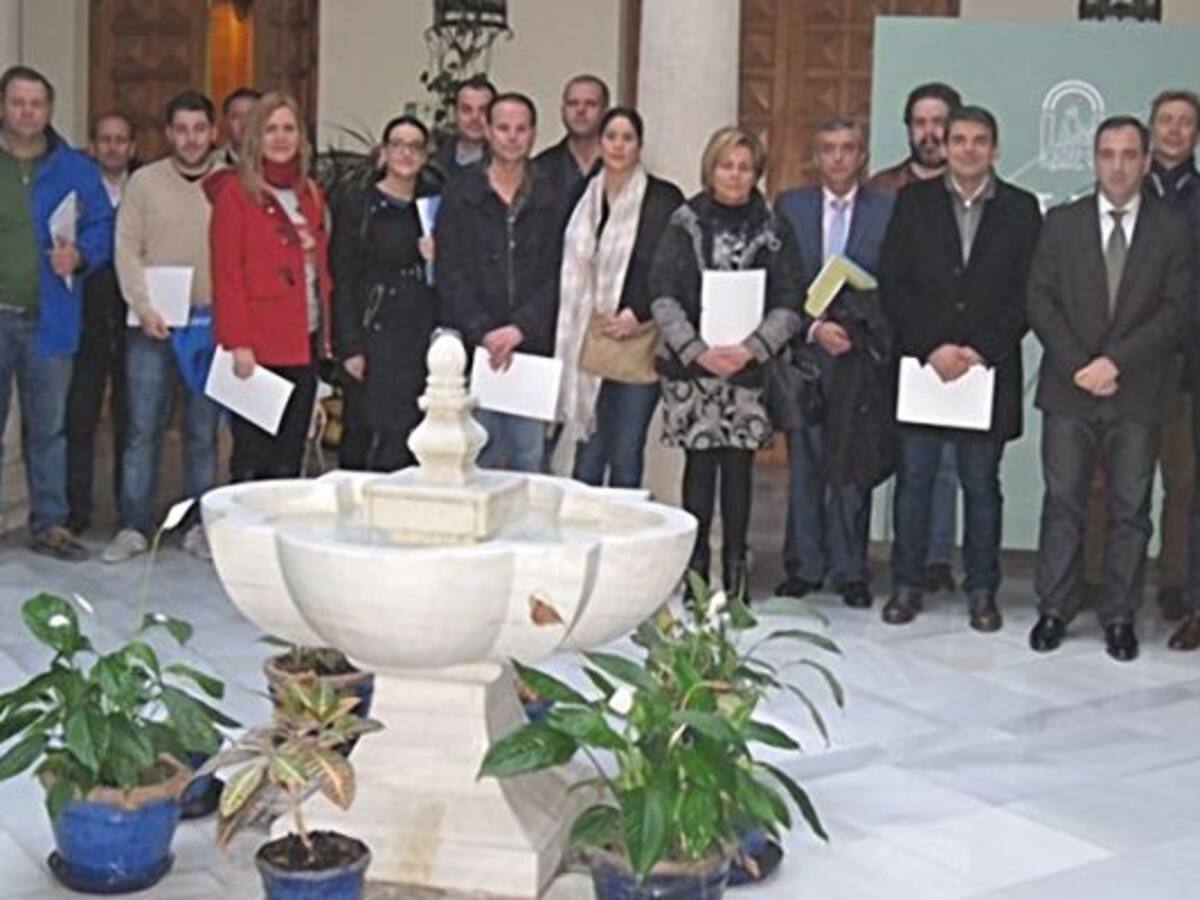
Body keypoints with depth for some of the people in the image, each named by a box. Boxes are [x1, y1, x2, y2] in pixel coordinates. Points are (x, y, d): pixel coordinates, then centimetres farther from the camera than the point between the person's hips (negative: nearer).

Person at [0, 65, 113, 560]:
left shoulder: (76, 170, 7)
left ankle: (50, 523, 18)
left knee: (48, 428, 9)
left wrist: (79, 256, -9)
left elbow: (102, 227, 9)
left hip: (50, 318, 1)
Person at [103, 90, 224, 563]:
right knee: (143, 429, 0)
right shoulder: (144, 182, 5)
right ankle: (134, 527, 7)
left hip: (212, 324, 0)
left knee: (203, 431, 6)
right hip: (154, 325, 0)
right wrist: (144, 306, -9)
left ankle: (199, 526, 15)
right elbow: (127, 249, 3)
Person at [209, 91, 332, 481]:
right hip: (258, 349, -6)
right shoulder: (235, 192, -4)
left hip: (304, 344, 6)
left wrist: (325, 339, 10)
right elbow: (226, 274, -9)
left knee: (289, 462, 9)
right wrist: (236, 342, -15)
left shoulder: (310, 194, 16)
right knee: (253, 463, -2)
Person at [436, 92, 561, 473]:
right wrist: (483, 332, -11)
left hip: (532, 347, 1)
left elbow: (554, 277, 3)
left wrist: (519, 328, -11)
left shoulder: (548, 200, 8)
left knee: (529, 461, 1)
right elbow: (450, 275, 0)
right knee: (479, 459, -1)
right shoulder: (460, 195, 6)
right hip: (473, 347, -1)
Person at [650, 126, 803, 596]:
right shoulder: (685, 224, 4)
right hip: (691, 366, 0)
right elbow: (663, 296, -3)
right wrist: (697, 350, -14)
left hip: (750, 368, 0)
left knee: (739, 467, 1)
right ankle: (695, 564, 11)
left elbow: (788, 304, 0)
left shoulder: (774, 230, 5)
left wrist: (752, 348, -14)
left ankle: (735, 566, 11)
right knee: (699, 464, 1)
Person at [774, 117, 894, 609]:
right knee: (805, 465, 5)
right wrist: (814, 327, -9)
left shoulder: (888, 210, 4)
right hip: (804, 354, 1)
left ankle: (851, 571, 11)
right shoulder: (790, 206, 9)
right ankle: (804, 567, 14)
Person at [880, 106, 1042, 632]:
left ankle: (982, 591, 16)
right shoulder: (914, 202, 5)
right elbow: (893, 285, 0)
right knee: (914, 480, 5)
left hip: (990, 368, 0)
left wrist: (981, 351, -11)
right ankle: (907, 585, 15)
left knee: (982, 485, 6)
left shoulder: (1021, 209, 5)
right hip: (920, 363, 0)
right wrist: (932, 349, -10)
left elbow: (1027, 294, 1)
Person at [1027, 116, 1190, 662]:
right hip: (1069, 390, 0)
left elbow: (1175, 311, -3)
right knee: (1062, 504, 4)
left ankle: (1120, 618, 12)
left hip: (1137, 392, 0)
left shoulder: (1172, 230, 4)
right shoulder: (1062, 223, 7)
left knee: (1130, 510, 4)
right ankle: (1054, 610, 13)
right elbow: (1039, 301, 1)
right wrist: (1078, 365, -10)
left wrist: (1115, 361, -13)